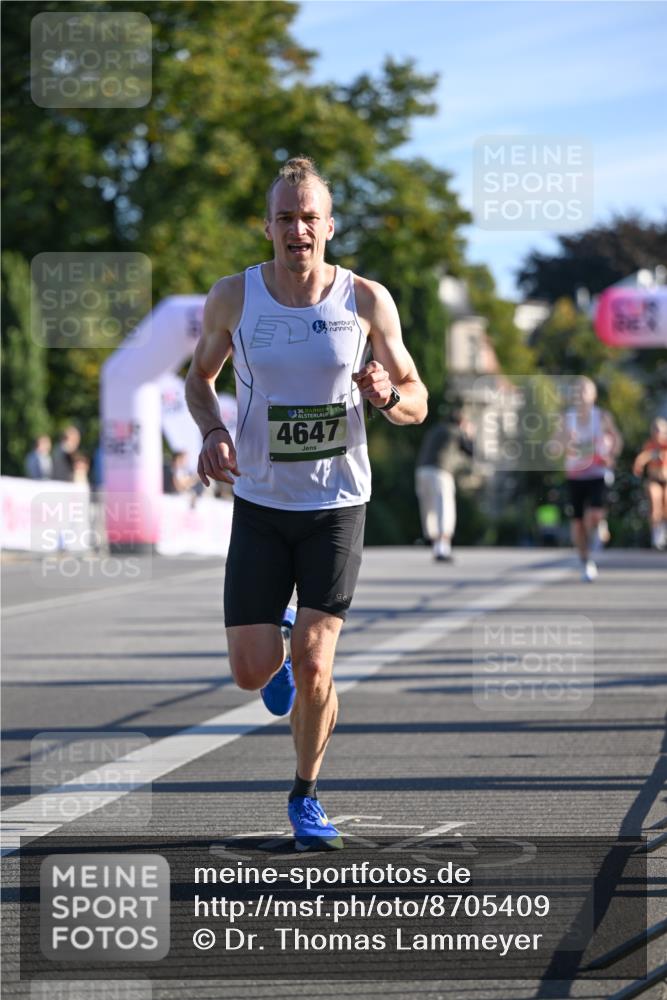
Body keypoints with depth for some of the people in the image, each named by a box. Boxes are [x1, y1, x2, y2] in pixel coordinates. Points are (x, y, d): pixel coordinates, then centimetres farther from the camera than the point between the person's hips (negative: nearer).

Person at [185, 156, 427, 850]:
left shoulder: (367, 301, -6)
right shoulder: (233, 297, -5)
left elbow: (417, 405, 3)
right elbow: (200, 376, 13)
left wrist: (388, 395, -21)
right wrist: (212, 434, -8)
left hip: (337, 506, -1)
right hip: (260, 506, 1)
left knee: (312, 667, -9)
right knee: (252, 673, -3)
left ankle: (306, 795, 15)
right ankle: (279, 642, 36)